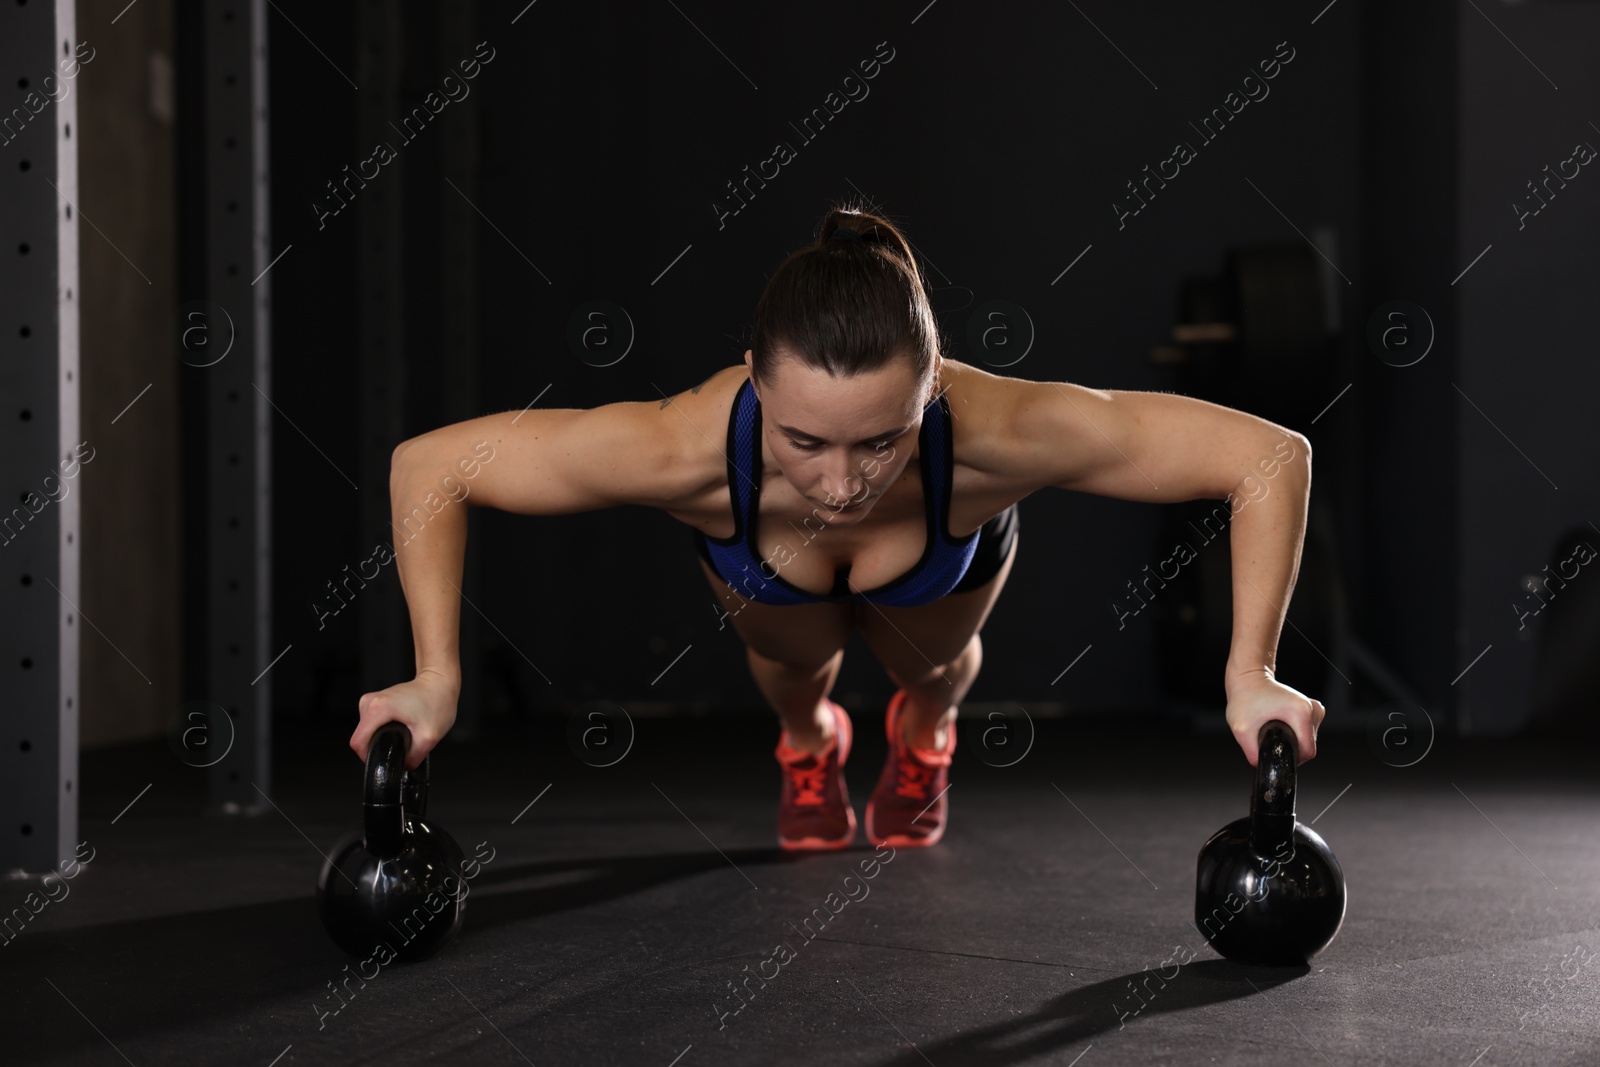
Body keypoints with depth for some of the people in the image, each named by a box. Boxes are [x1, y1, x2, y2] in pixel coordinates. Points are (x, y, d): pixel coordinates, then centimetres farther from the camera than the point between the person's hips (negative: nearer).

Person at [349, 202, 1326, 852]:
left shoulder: (993, 432, -50)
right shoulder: (687, 449, -49)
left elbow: (1271, 456, -41)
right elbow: (429, 466, -35)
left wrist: (1249, 675, -43)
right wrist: (437, 678, -39)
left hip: (951, 554, 0)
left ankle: (923, 739, 60)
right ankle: (810, 746, 58)